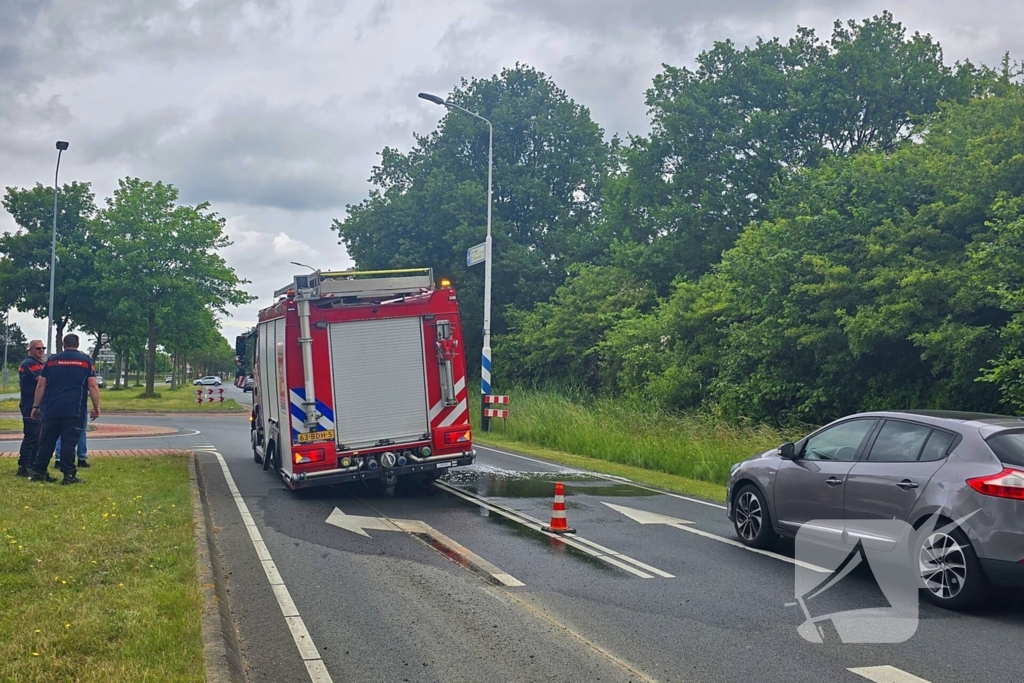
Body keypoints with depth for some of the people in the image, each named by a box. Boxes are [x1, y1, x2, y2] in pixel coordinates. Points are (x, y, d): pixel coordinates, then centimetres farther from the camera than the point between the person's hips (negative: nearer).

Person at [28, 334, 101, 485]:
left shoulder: (52, 360, 10)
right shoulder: (86, 361, 3)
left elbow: (41, 385, 8)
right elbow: (93, 386, -4)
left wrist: (36, 406, 13)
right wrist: (96, 407, 0)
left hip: (51, 409, 3)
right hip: (74, 410, -3)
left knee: (47, 441, 11)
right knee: (69, 442, -3)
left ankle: (38, 472, 15)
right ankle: (68, 475, -4)